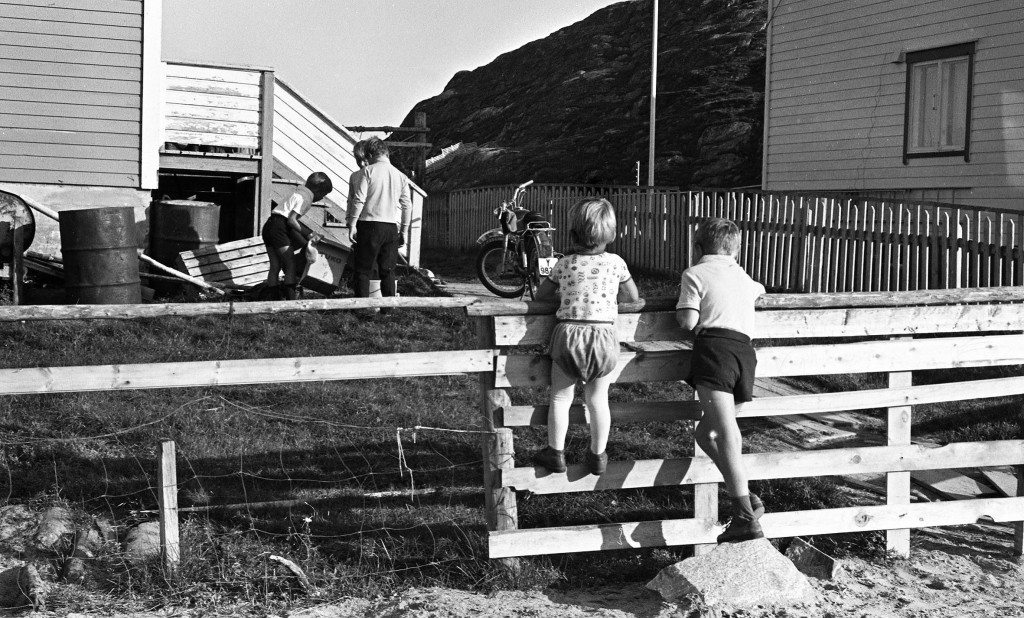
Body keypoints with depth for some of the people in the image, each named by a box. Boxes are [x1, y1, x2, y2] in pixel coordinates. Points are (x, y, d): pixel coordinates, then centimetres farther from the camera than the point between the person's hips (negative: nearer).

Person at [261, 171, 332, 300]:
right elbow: (291, 220, -16)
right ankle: (291, 300, -10)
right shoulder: (306, 197, -7)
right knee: (291, 265, -6)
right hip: (279, 227, -9)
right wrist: (307, 235, -12)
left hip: (269, 226, 9)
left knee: (275, 266, 8)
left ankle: (274, 299, 7)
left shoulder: (299, 192, 22)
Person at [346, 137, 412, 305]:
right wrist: (403, 231, 16)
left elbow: (358, 200, -9)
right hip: (392, 227, 4)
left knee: (363, 269, 2)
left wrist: (352, 225, -5)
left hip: (369, 224, -4)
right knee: (388, 270, 9)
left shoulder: (367, 171, -3)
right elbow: (407, 206, 9)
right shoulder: (401, 176, 9)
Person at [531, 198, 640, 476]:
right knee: (598, 400, 10)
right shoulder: (616, 263, 1)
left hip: (568, 334, 0)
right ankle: (598, 455, 18)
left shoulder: (563, 264, 2)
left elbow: (541, 294, 14)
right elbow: (633, 297, 14)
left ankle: (555, 452, 14)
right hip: (603, 336, 1)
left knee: (560, 398, 10)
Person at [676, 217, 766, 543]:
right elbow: (759, 290, 54)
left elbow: (688, 322, -1)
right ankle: (743, 496, 4)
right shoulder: (742, 276, 29)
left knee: (727, 433, -16)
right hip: (747, 352, 6)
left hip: (715, 347, -6)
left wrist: (681, 308, 19)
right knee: (705, 431, 17)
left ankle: (745, 514, -26)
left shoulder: (695, 273, 10)